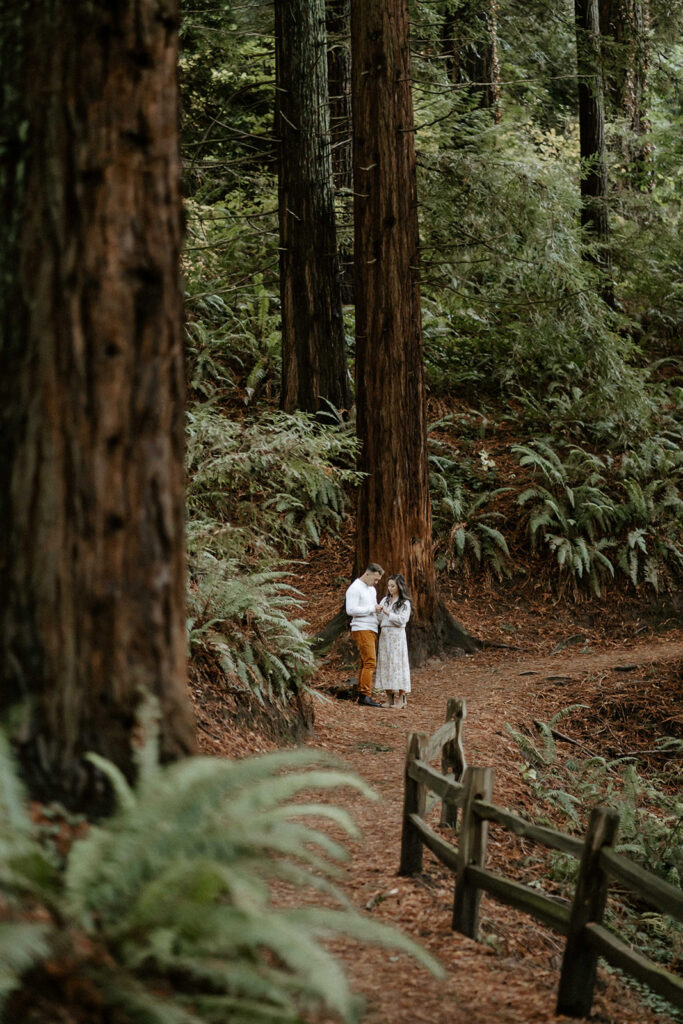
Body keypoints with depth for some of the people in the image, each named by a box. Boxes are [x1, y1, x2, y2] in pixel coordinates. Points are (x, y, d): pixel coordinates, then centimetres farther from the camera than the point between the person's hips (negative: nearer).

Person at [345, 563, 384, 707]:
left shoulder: (372, 589, 20)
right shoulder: (355, 588, -9)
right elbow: (351, 610, -19)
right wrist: (372, 609, -16)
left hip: (371, 630, 9)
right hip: (361, 630, -9)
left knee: (365, 663, 7)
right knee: (370, 662, -16)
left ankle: (362, 696, 8)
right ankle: (365, 695, -18)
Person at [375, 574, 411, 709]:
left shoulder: (405, 603, -1)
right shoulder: (385, 600, 14)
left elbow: (401, 620, -11)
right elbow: (379, 620, 14)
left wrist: (387, 612, -14)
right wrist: (378, 612, -6)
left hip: (397, 635, -5)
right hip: (384, 635, 5)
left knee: (396, 663, -7)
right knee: (385, 663, 3)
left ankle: (400, 698, -6)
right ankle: (390, 697, 6)